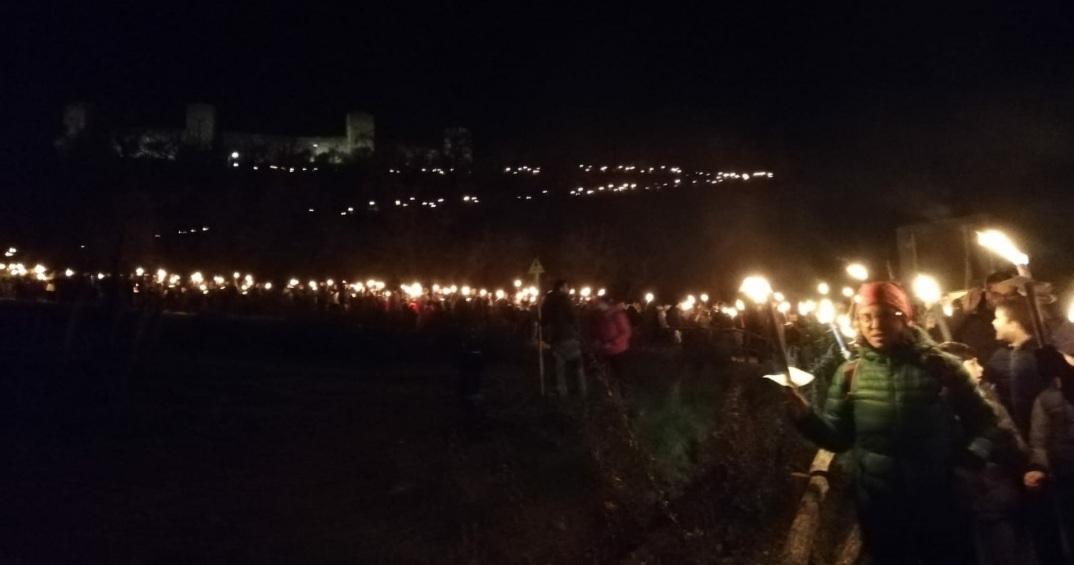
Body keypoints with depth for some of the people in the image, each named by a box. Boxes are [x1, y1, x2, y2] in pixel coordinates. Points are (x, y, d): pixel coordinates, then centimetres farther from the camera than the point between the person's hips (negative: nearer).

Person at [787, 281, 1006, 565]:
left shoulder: (940, 365, -6)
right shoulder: (850, 373, -2)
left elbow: (983, 420, 4)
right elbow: (838, 438, -1)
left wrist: (975, 452, -14)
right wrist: (805, 418, -18)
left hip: (939, 504, -1)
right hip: (878, 507, 1)